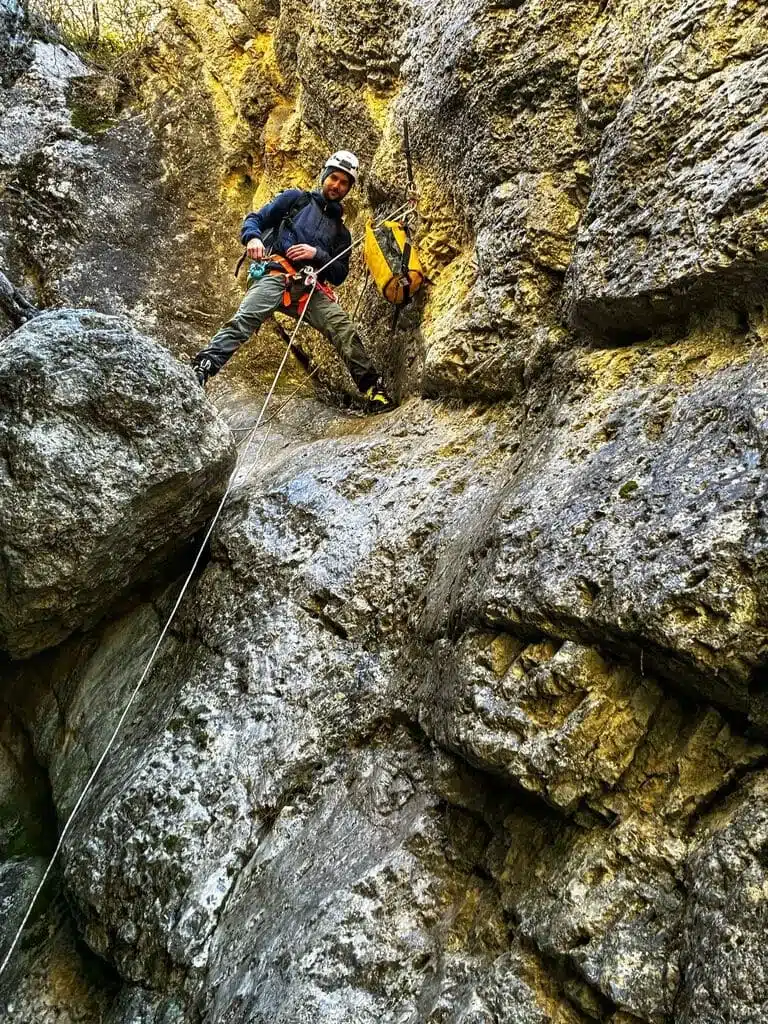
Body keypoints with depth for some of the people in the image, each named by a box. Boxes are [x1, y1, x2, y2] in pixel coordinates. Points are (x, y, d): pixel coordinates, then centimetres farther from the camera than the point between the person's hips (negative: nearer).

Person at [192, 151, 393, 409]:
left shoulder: (341, 233, 28)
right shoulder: (295, 199, 20)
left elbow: (339, 275, 19)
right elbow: (254, 219, 14)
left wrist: (317, 254, 0)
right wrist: (253, 238, -10)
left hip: (312, 289, 4)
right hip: (275, 274, -3)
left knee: (344, 328, -19)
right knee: (244, 321, -29)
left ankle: (372, 389, -19)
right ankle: (198, 372, -39)